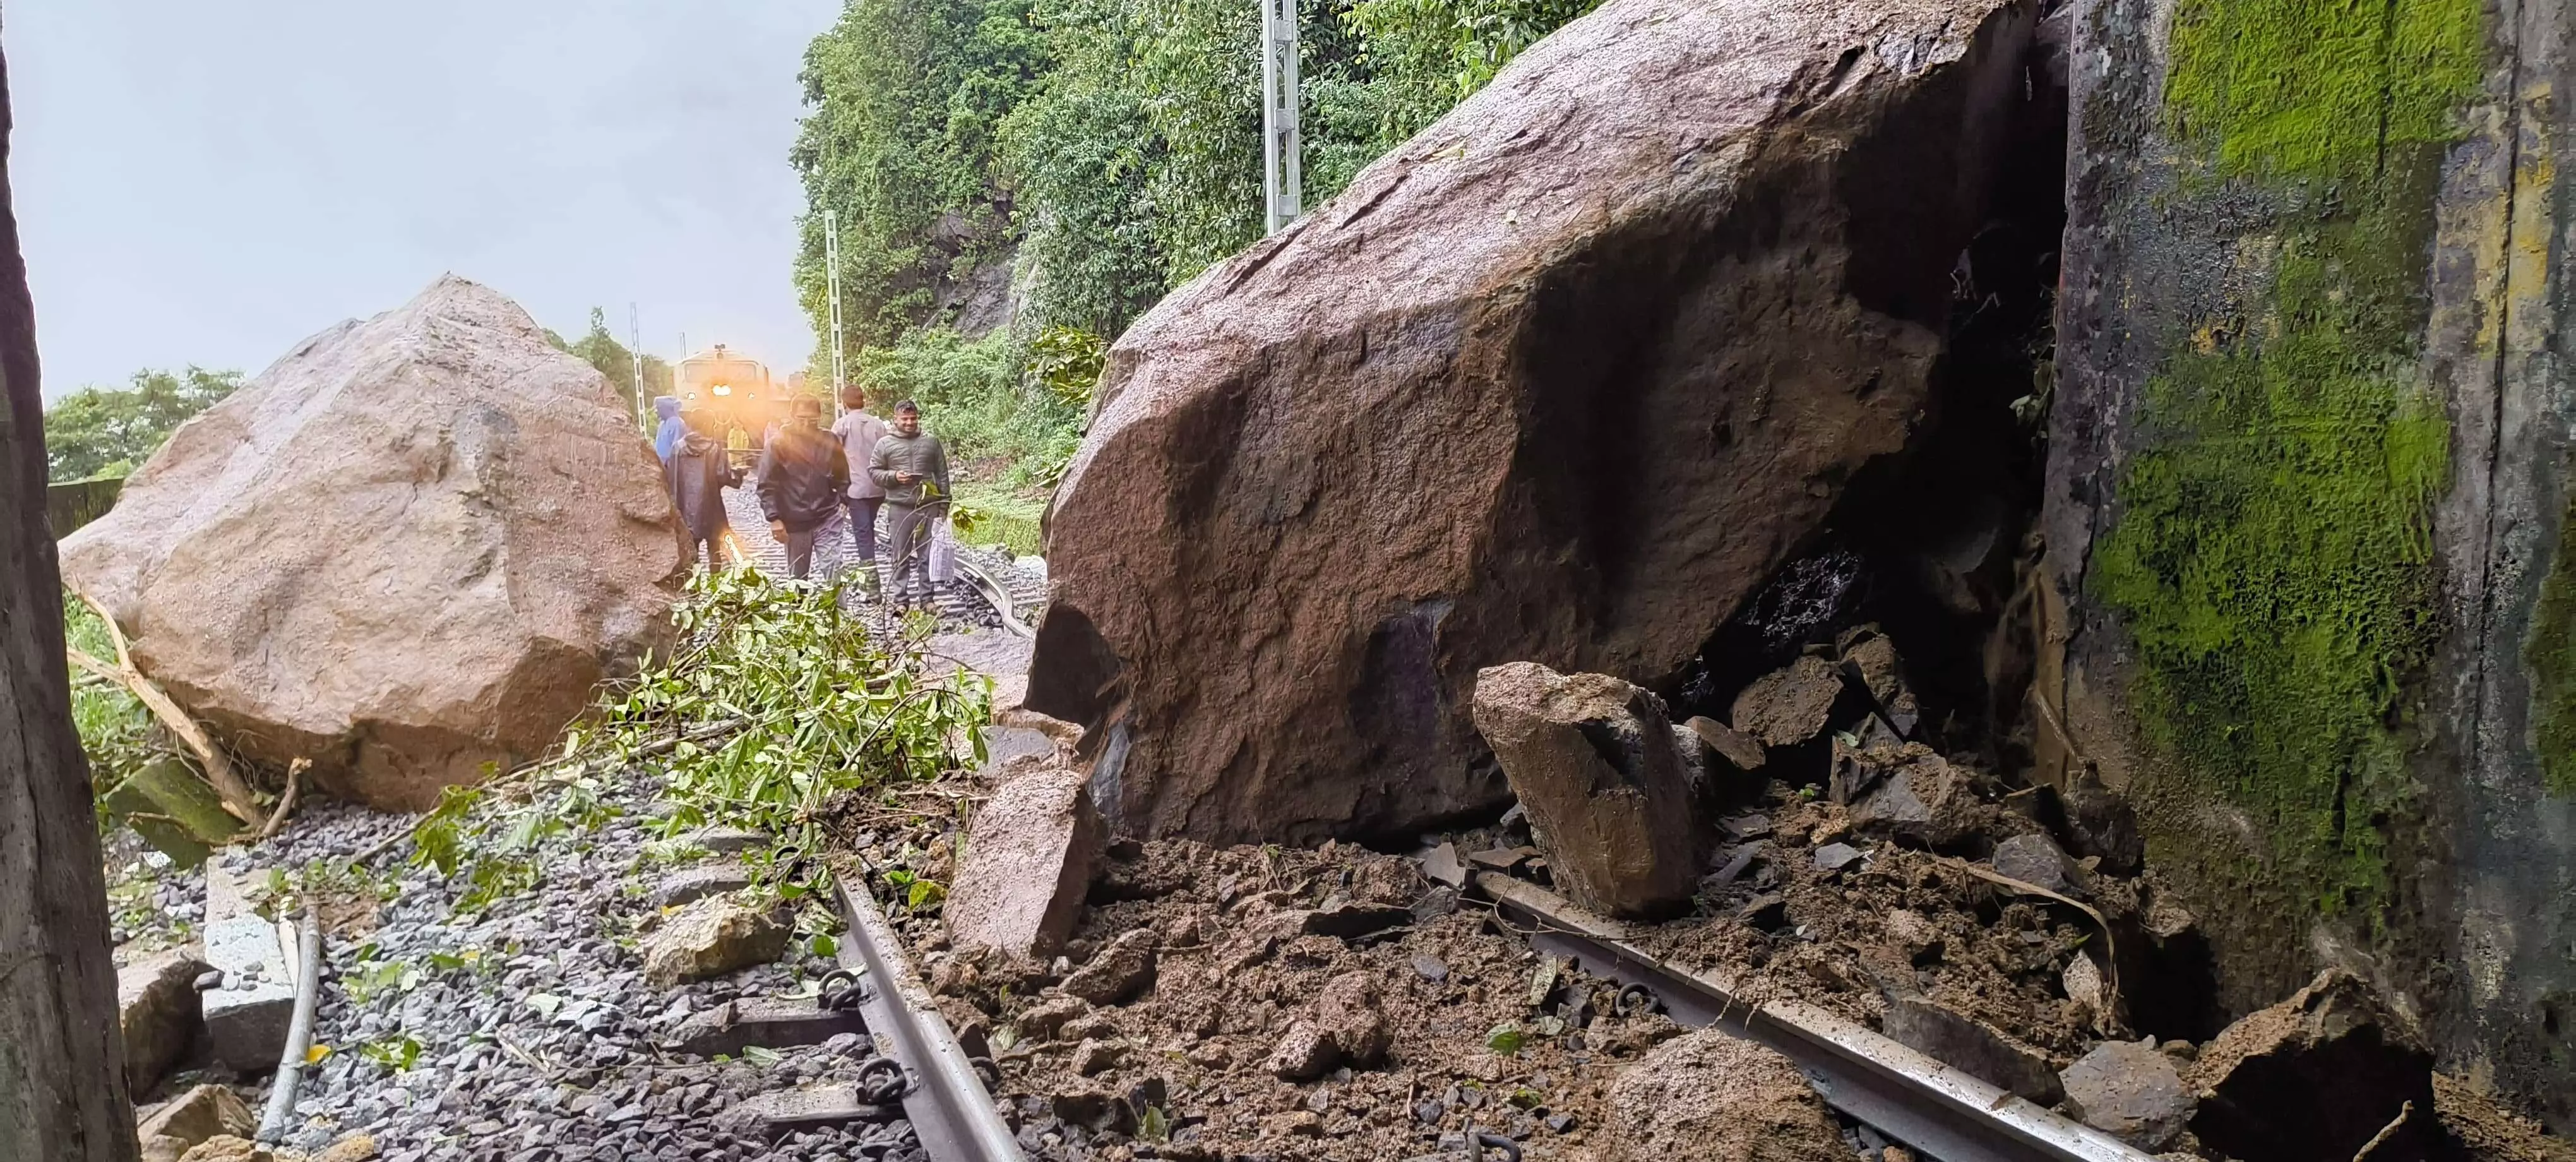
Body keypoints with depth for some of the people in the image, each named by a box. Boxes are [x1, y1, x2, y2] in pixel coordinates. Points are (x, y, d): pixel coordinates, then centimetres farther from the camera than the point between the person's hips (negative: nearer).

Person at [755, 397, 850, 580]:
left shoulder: (830, 442, 4)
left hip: (828, 519, 1)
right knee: (798, 578, 10)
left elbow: (842, 476, 14)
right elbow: (767, 486, -5)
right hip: (795, 523, -1)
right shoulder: (778, 444, -4)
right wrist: (774, 518, -12)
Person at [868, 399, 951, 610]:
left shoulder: (932, 442, 8)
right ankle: (901, 600, 11)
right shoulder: (885, 444, 4)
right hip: (900, 508, -1)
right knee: (901, 557, 4)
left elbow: (942, 475, 9)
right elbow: (874, 471, 6)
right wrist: (893, 476, -12)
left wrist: (943, 503, 6)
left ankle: (926, 598, 14)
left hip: (928, 507, 1)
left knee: (927, 556, 6)